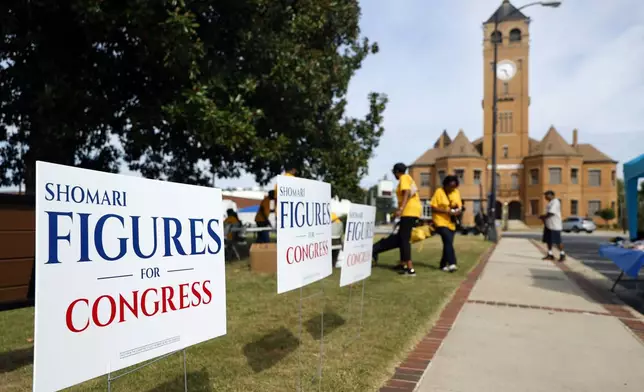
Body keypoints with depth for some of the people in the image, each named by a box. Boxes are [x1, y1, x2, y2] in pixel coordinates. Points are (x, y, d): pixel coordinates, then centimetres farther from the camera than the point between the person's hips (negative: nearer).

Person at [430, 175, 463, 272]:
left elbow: (460, 206, 16)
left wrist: (459, 210, -8)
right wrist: (446, 211, -21)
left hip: (451, 223, 6)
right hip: (441, 221, -6)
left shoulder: (456, 192, 9)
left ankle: (443, 265, 19)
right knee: (448, 240, -21)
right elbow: (433, 207, -11)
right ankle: (452, 263, -26)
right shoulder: (439, 192, -8)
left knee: (448, 243, 7)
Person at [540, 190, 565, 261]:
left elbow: (551, 213, -21)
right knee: (548, 240, 9)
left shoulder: (555, 202, -14)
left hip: (555, 226, -10)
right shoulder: (550, 203, 17)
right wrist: (544, 217, 6)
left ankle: (562, 255, 8)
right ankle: (550, 255, 16)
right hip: (548, 225, 10)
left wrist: (543, 217, -8)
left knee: (557, 241, -4)